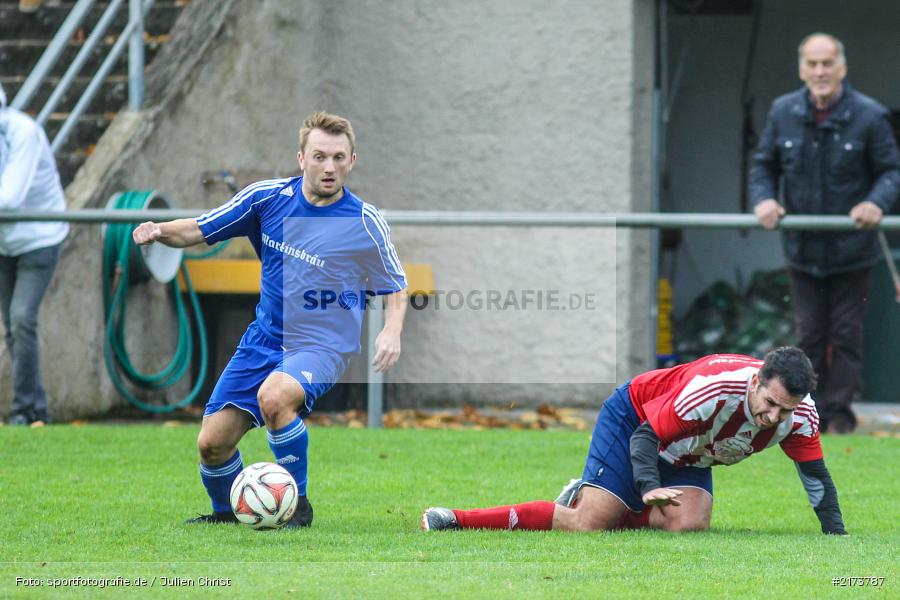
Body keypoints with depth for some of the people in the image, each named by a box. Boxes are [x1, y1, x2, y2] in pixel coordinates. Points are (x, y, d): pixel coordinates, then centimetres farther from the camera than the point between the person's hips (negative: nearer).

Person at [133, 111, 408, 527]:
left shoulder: (366, 224, -10)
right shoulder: (268, 197, -4)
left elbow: (396, 288, 3)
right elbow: (198, 230, 3)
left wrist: (391, 330, -17)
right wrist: (161, 230, -18)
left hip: (321, 347, -4)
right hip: (264, 338, 4)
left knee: (273, 395, -36)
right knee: (212, 443, -1)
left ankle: (298, 505, -17)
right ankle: (226, 512, 32)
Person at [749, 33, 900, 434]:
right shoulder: (783, 112, 1)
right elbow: (763, 165, 11)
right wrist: (763, 198, -9)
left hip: (852, 250, -3)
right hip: (802, 249, 3)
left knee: (846, 333, 2)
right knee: (809, 334, 7)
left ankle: (840, 412, 9)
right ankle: (813, 413, 15)